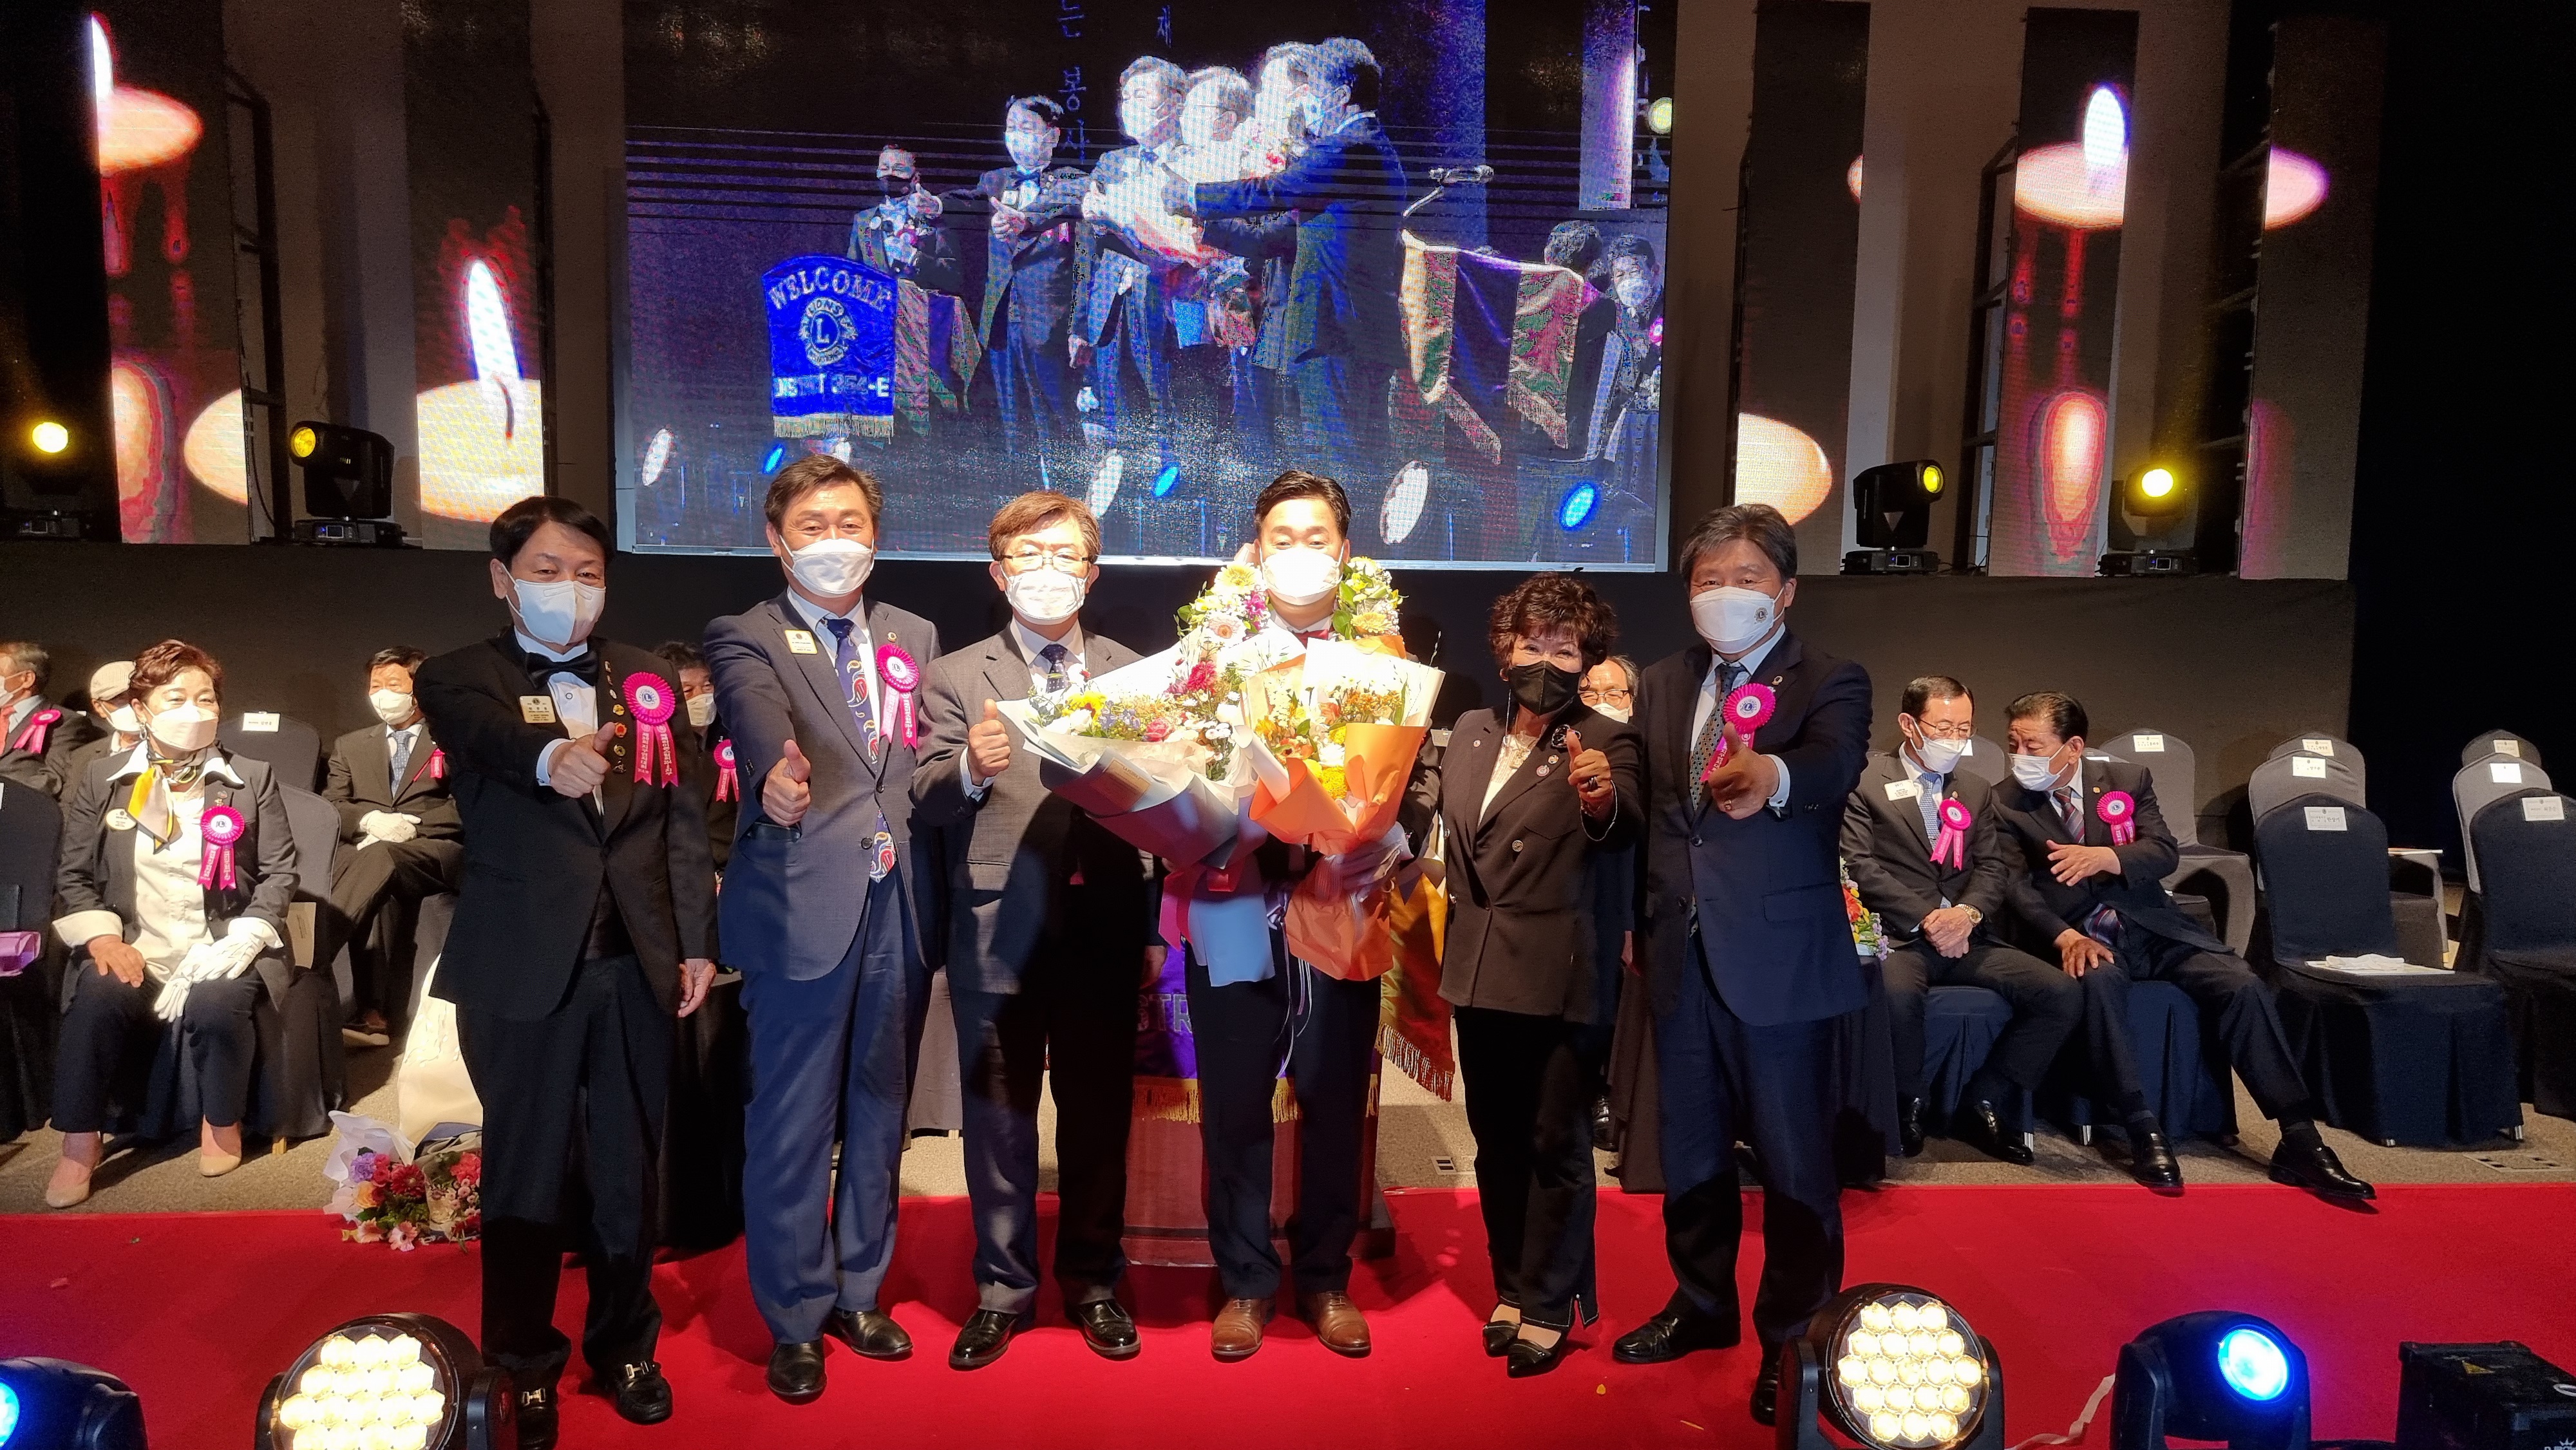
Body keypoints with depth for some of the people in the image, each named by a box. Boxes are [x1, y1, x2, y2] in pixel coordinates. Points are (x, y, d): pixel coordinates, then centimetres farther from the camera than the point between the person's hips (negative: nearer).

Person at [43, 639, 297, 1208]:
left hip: (222, 945, -1)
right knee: (98, 997, -31)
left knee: (216, 1003, -32)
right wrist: (102, 937, -9)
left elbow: (280, 873, 4)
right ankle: (79, 1145, -15)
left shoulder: (252, 778, 7)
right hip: (133, 946, 1)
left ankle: (222, 1124, -6)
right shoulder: (101, 780, 11)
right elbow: (72, 874, 9)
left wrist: (239, 942, -10)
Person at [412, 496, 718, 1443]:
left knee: (629, 1166, 13)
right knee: (525, 1170, 9)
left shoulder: (646, 680, 9)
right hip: (522, 964, -2)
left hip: (636, 962, 3)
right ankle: (521, 1364, 28)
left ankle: (623, 1346, 31)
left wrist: (697, 941, 2)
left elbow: (683, 818, 7)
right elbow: (491, 735, -24)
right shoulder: (458, 680, 0)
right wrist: (552, 755, -47)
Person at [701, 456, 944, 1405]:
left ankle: (859, 1289, 33)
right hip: (802, 907, -4)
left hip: (900, 906, 5)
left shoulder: (915, 637, 14)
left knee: (879, 1109, 16)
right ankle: (795, 1319, 23)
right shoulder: (746, 638, -1)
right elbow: (756, 718, -25)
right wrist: (775, 771, -44)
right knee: (792, 1122, 5)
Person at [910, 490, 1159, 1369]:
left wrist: (1155, 927, 2)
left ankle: (1093, 1280, 30)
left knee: (1099, 1116, 12)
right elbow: (927, 804, -3)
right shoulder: (956, 677, 5)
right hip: (999, 936, -1)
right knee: (999, 1120, 10)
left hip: (1105, 929, 1)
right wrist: (969, 769, -25)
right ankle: (1004, 1288, 27)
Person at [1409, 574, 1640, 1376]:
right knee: (1497, 1142, 16)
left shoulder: (1605, 740, -9)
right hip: (1480, 973, 6)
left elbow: (1621, 829, -28)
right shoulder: (1471, 731, 8)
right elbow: (1426, 802, 25)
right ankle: (1513, 1288, 32)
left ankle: (1548, 1307, 21)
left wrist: (1602, 799, -47)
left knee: (1556, 1144, 5)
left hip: (1559, 978, -5)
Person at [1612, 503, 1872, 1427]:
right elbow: (1645, 805, 9)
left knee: (1793, 1158, 6)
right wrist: (1637, 920, -1)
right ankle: (1703, 1304, 37)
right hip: (1681, 952, 5)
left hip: (1779, 954, -5)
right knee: (1690, 1146, 18)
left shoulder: (1830, 683, -6)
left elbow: (1833, 765, -28)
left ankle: (1796, 1341, 24)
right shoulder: (1661, 686, 10)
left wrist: (1770, 775, -48)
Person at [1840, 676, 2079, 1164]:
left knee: (2063, 994, -16)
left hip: (1966, 937, 6)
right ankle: (1908, 1102, -7)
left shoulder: (1978, 792, 22)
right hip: (1898, 935, -5)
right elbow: (1860, 865, -8)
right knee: (1896, 994, -38)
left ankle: (1982, 1103, 2)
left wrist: (1967, 913, -11)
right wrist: (1925, 920, -16)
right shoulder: (1864, 781, 2)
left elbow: (1993, 866, 11)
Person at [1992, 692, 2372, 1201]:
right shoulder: (2007, 805, -1)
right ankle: (2144, 1132, -31)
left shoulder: (2127, 779, 5)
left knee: (2244, 985, -19)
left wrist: (2106, 857, -27)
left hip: (2153, 925, 3)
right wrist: (2065, 937, -26)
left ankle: (2299, 1140, -14)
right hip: (2084, 933, -3)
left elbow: (2166, 852, -5)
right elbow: (2019, 887, -9)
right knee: (2099, 981, -37)